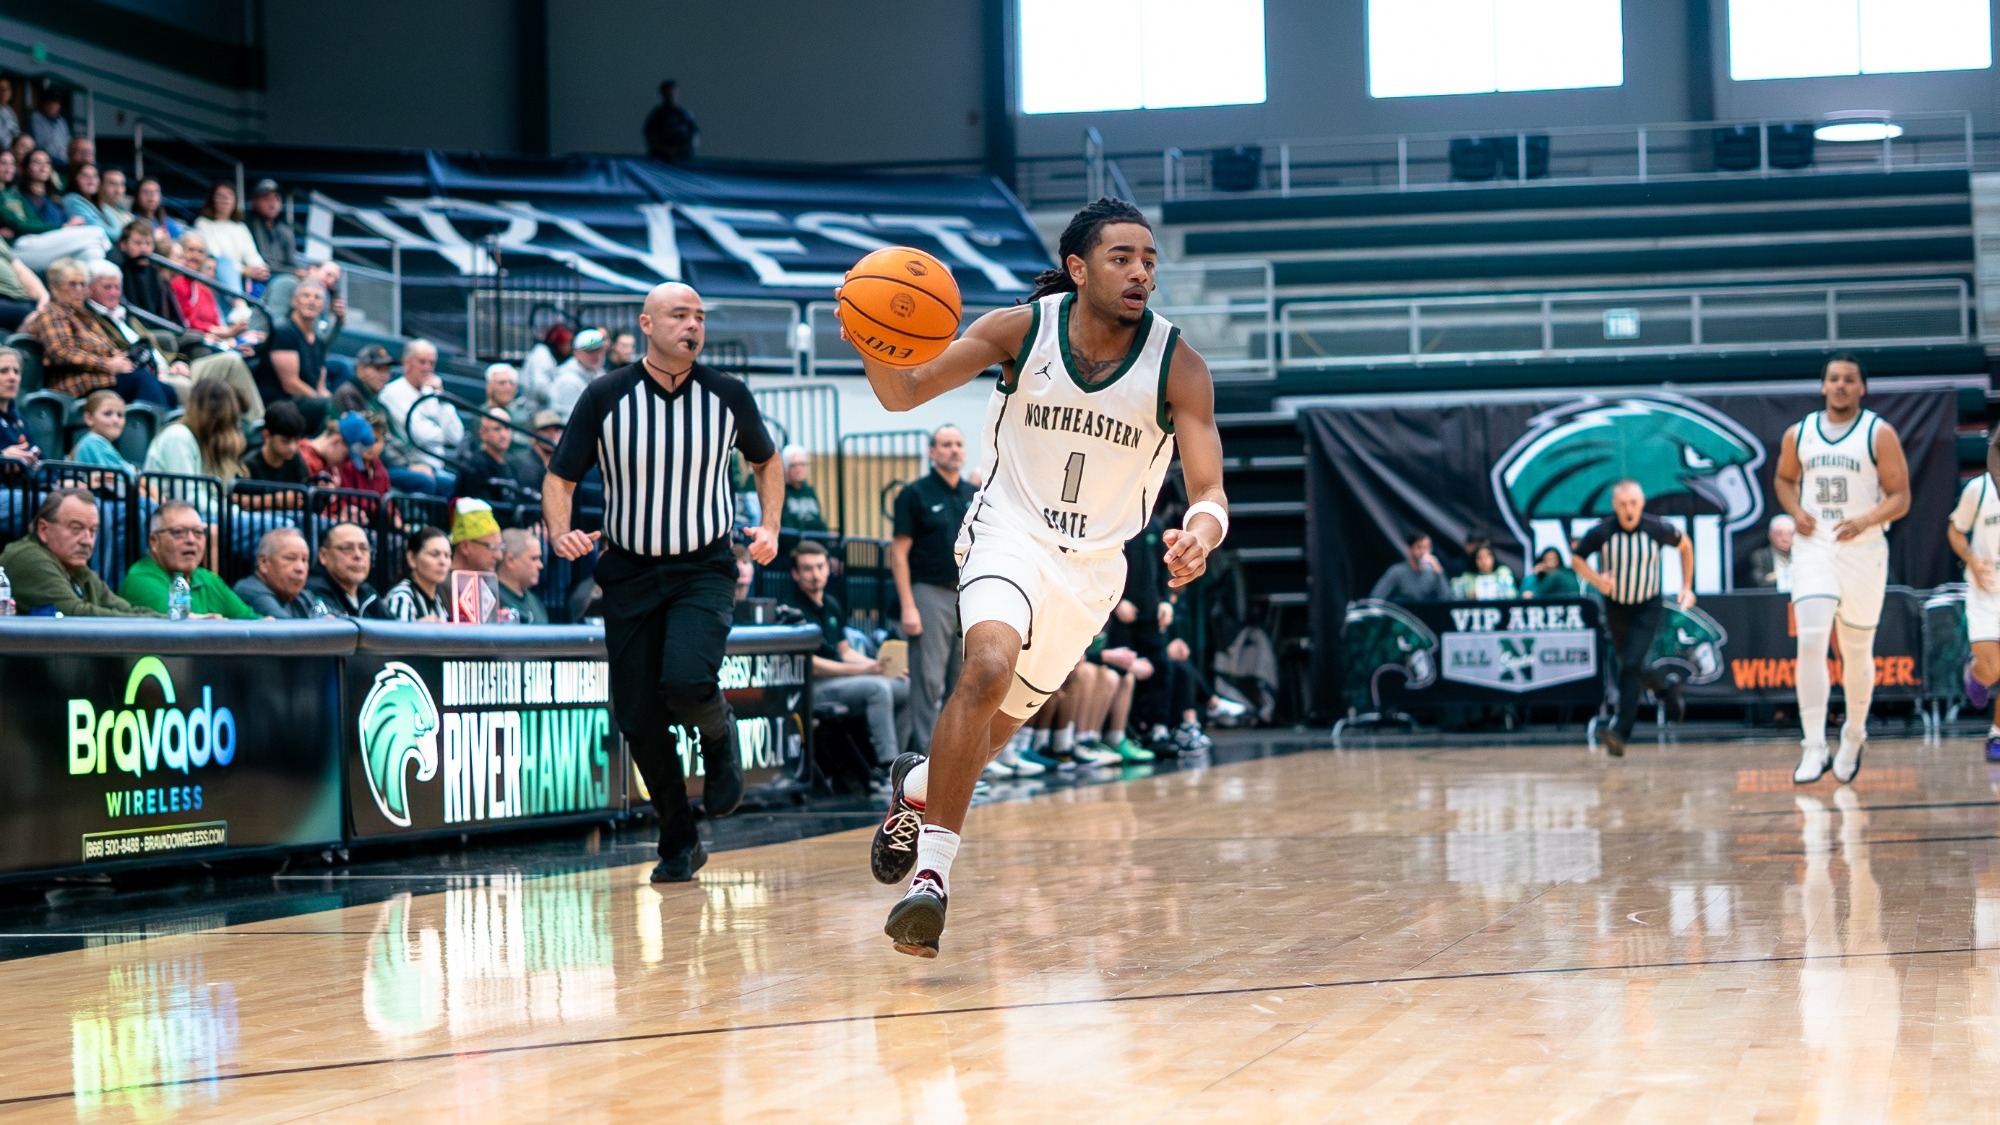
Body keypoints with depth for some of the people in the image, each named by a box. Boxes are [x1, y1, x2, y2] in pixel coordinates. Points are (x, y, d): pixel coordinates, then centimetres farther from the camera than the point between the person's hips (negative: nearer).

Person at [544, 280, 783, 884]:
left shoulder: (728, 395, -3)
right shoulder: (605, 397, -6)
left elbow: (766, 460, 15)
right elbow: (560, 477, 1)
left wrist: (770, 527, 0)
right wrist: (561, 533, -19)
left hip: (703, 569, -1)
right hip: (629, 573, 1)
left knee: (686, 681, -27)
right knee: (638, 718, 1)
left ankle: (719, 734, 10)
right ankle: (678, 844, 20)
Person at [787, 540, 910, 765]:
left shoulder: (832, 605, 19)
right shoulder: (793, 610, -9)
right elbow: (808, 664, -16)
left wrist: (878, 665, 3)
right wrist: (862, 670, -19)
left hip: (840, 677, 9)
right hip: (812, 687, -9)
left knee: (907, 686, -5)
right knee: (877, 687, -29)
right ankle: (889, 767, -31)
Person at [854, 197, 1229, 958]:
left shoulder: (1178, 366, -13)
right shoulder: (1020, 330, -11)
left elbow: (1209, 488, -15)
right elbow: (904, 394, -7)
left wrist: (1202, 532, -39)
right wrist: (872, 344, -30)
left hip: (1093, 564, 2)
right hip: (1010, 532, -2)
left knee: (1000, 722, 10)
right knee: (989, 666, -30)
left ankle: (918, 787, 45)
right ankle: (932, 873, -27)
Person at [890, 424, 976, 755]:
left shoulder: (975, 496, 13)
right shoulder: (915, 494, -3)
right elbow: (899, 553, -7)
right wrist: (908, 607, -15)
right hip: (931, 595, -5)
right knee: (929, 681, -6)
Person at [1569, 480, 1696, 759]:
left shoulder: (1657, 529, -17)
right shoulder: (1602, 532, -17)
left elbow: (1685, 546, 4)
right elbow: (1575, 557, -1)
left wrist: (1687, 587, 4)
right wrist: (1596, 580, -20)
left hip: (1647, 609, -3)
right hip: (1616, 607, 3)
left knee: (1631, 666, -17)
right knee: (1630, 668, 15)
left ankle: (1620, 734, -20)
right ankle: (1667, 688, 47)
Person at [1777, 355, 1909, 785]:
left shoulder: (1879, 434, -4)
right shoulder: (1799, 434, 6)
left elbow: (1900, 497, -5)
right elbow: (1784, 479, 22)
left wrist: (1865, 521, -23)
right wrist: (1795, 510, 1)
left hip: (1863, 552, -1)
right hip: (1813, 547, 1)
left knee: (1857, 651, 10)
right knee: (1811, 641, -16)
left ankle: (1854, 735, 34)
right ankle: (1814, 748, -16)